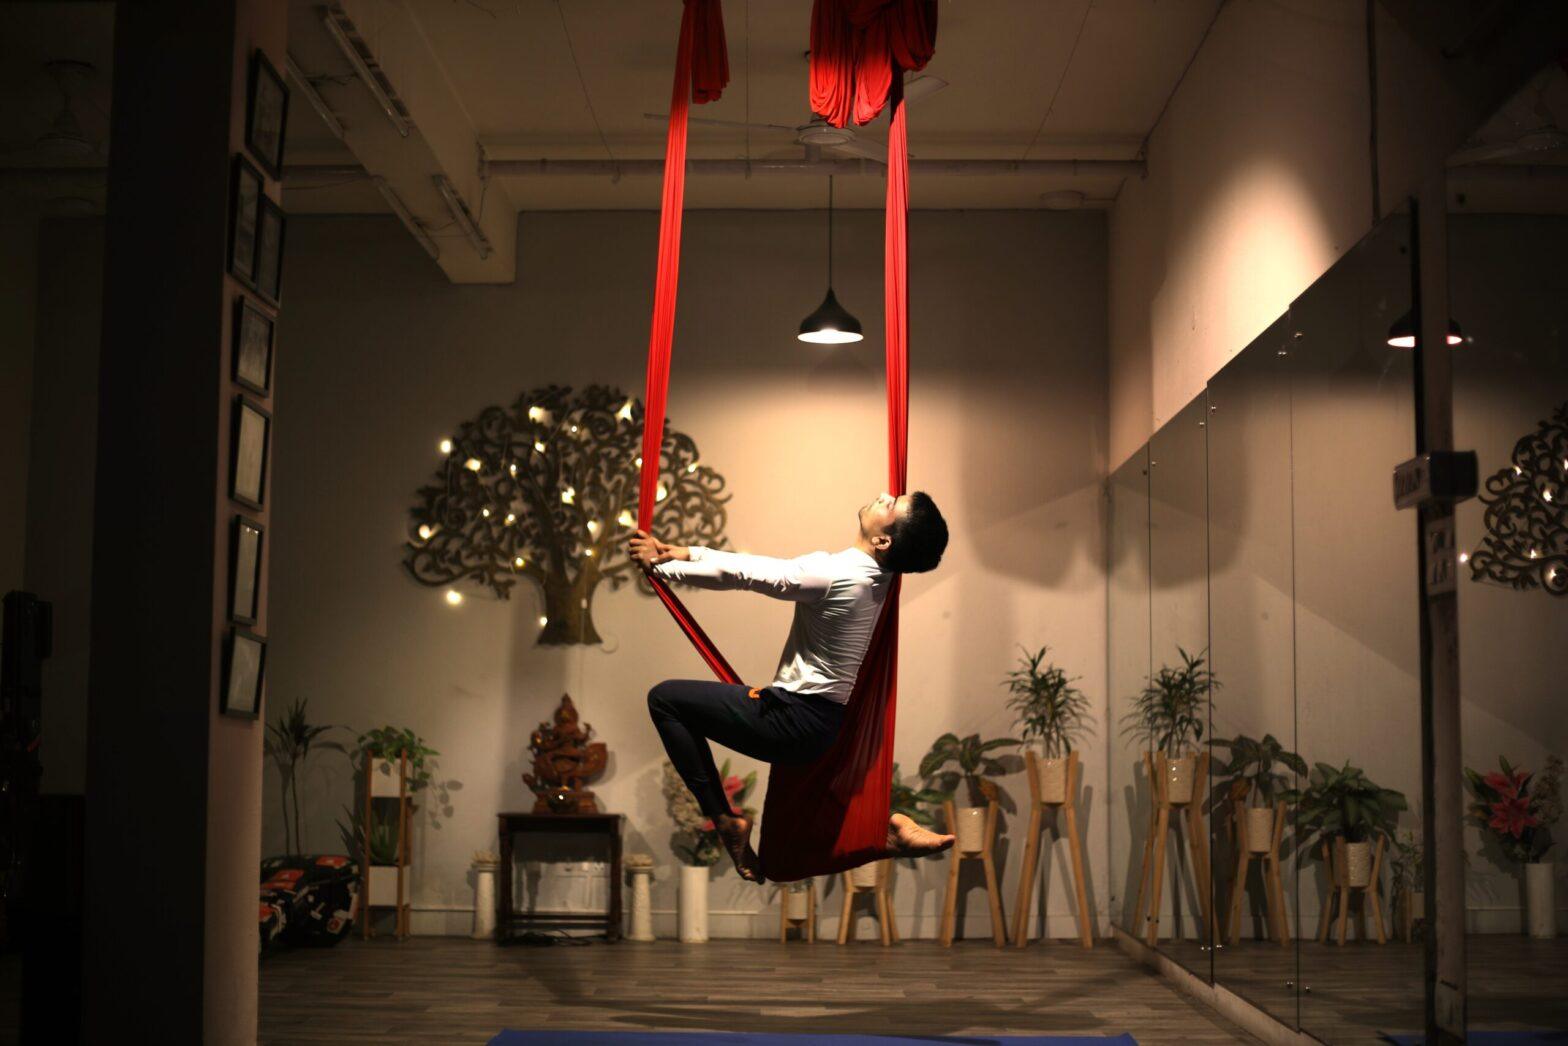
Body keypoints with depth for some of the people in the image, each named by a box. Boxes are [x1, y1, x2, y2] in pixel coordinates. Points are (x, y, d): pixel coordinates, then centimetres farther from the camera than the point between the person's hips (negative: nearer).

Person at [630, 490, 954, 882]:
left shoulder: (833, 574, -23)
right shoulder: (874, 574, 4)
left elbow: (740, 574, -13)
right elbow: (768, 566, 10)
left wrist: (661, 567, 1)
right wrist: (687, 553, 10)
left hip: (795, 723, -9)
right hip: (830, 725, 9)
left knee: (665, 698, -1)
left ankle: (724, 819, -1)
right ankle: (890, 825, 19)